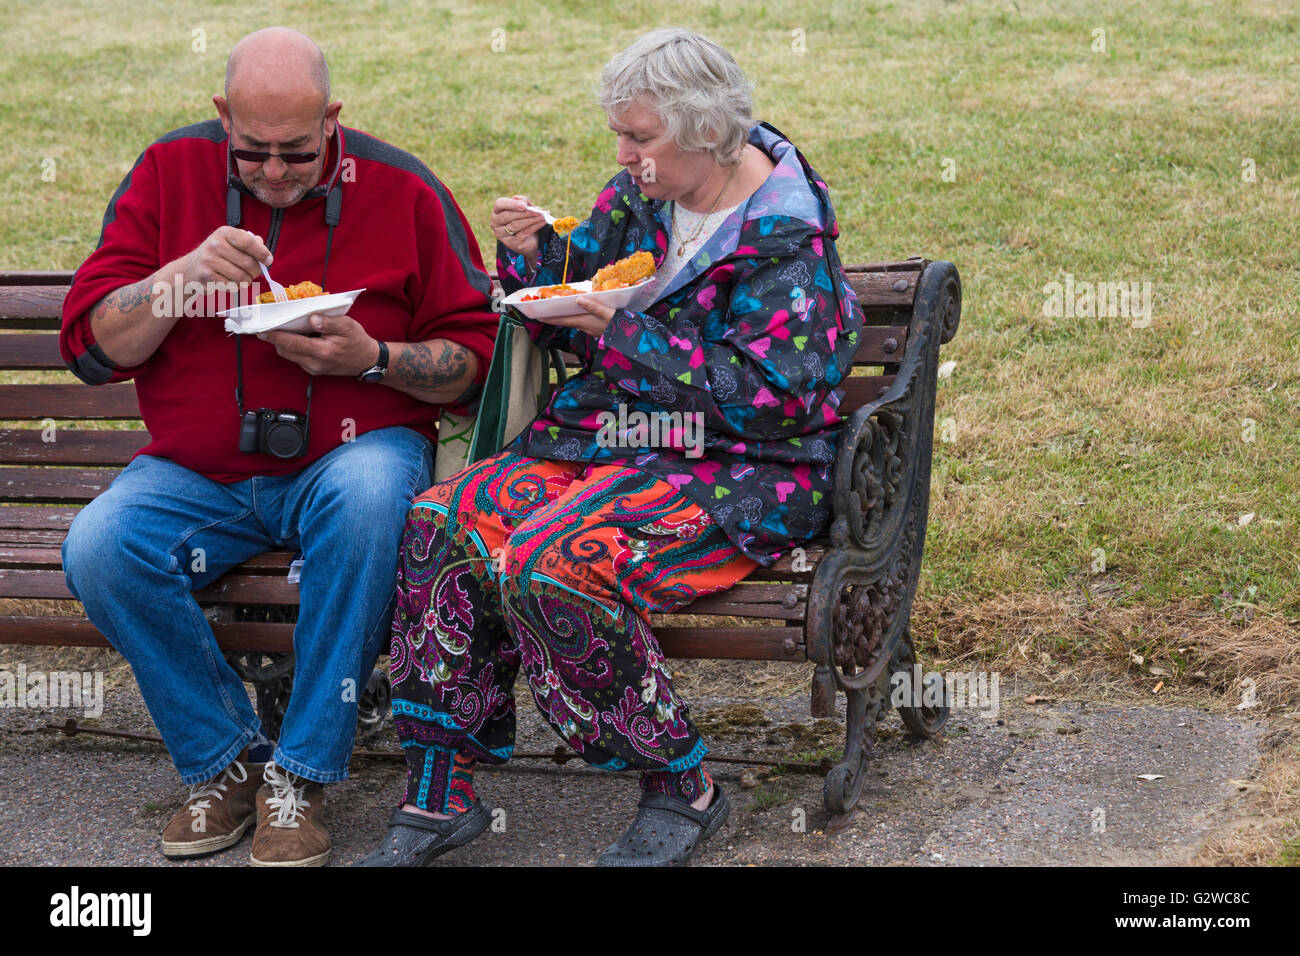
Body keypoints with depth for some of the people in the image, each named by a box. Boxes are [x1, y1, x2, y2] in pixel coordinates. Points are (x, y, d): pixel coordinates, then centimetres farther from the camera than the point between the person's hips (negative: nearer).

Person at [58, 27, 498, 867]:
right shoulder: (170, 173, 3)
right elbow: (91, 346, 0)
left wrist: (371, 359, -16)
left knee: (368, 493, -37)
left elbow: (476, 355, 2)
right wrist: (183, 276, -17)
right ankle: (224, 760, -5)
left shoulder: (402, 191, -2)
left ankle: (301, 771, -21)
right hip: (195, 475, 2)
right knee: (99, 548, -27)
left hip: (351, 457, -2)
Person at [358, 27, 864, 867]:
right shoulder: (642, 194, 10)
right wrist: (530, 256, -3)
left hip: (739, 474, -8)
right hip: (609, 440, 8)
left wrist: (621, 332, -19)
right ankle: (441, 791, -11)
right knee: (443, 521, -16)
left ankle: (681, 789, -15)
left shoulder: (786, 238, -12)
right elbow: (565, 318, 19)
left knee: (551, 564, -32)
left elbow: (763, 397, -19)